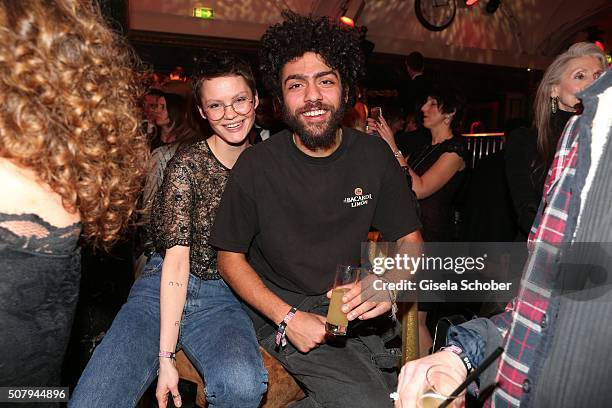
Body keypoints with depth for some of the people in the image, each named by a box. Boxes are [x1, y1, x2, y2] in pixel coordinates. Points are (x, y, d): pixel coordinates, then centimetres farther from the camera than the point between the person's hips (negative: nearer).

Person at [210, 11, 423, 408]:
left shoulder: (373, 154, -3)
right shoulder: (256, 166, -11)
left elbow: (410, 241, 2)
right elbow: (230, 256, -3)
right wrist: (288, 317, -16)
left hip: (353, 306, 4)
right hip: (281, 308, -3)